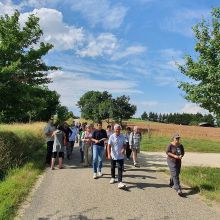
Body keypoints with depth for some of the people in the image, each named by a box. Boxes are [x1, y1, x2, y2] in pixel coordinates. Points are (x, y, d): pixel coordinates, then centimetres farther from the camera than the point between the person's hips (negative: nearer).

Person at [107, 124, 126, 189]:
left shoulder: (122, 137, 0)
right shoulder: (112, 136, -7)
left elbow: (124, 144, 10)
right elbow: (109, 146, -10)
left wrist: (124, 149, -12)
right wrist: (109, 154, -19)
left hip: (120, 156, 1)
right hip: (113, 156, 0)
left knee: (120, 168, -7)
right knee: (112, 168, 16)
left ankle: (120, 182, -9)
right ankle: (113, 178, 39)